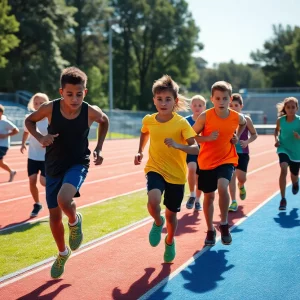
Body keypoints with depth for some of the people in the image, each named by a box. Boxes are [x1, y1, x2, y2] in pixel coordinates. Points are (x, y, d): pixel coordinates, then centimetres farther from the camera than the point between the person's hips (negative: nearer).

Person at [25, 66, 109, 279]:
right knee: (54, 215, 10)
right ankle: (63, 253, 36)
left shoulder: (91, 112, -17)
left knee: (64, 200, -32)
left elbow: (105, 121, 7)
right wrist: (40, 137, -16)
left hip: (78, 164, -2)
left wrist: (99, 148, 1)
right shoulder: (50, 108, -17)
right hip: (54, 167, 2)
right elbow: (29, 120, 2)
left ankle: (75, 222, 5)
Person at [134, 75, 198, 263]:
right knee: (153, 201, -29)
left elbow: (195, 149, -21)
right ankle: (158, 222, 7)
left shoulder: (182, 123, -14)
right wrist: (140, 152, 8)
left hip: (176, 174, -1)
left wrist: (178, 145, -38)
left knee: (171, 214, 11)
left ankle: (170, 242, 43)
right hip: (155, 169, 1)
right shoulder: (148, 120, -4)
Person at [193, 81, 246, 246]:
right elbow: (192, 136, -8)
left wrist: (237, 137, 2)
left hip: (226, 160, 0)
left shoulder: (237, 117, -9)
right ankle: (210, 230, 30)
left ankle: (224, 224, -5)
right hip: (206, 161, 0)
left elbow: (244, 123, 17)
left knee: (222, 187, -26)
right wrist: (208, 138, -24)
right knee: (208, 196, 10)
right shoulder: (205, 116, -16)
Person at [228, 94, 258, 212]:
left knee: (241, 178, -1)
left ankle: (241, 186, 37)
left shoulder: (246, 119, -6)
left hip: (243, 152, 0)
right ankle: (233, 202, 1)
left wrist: (247, 141, -14)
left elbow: (254, 134, 3)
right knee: (231, 175, -8)